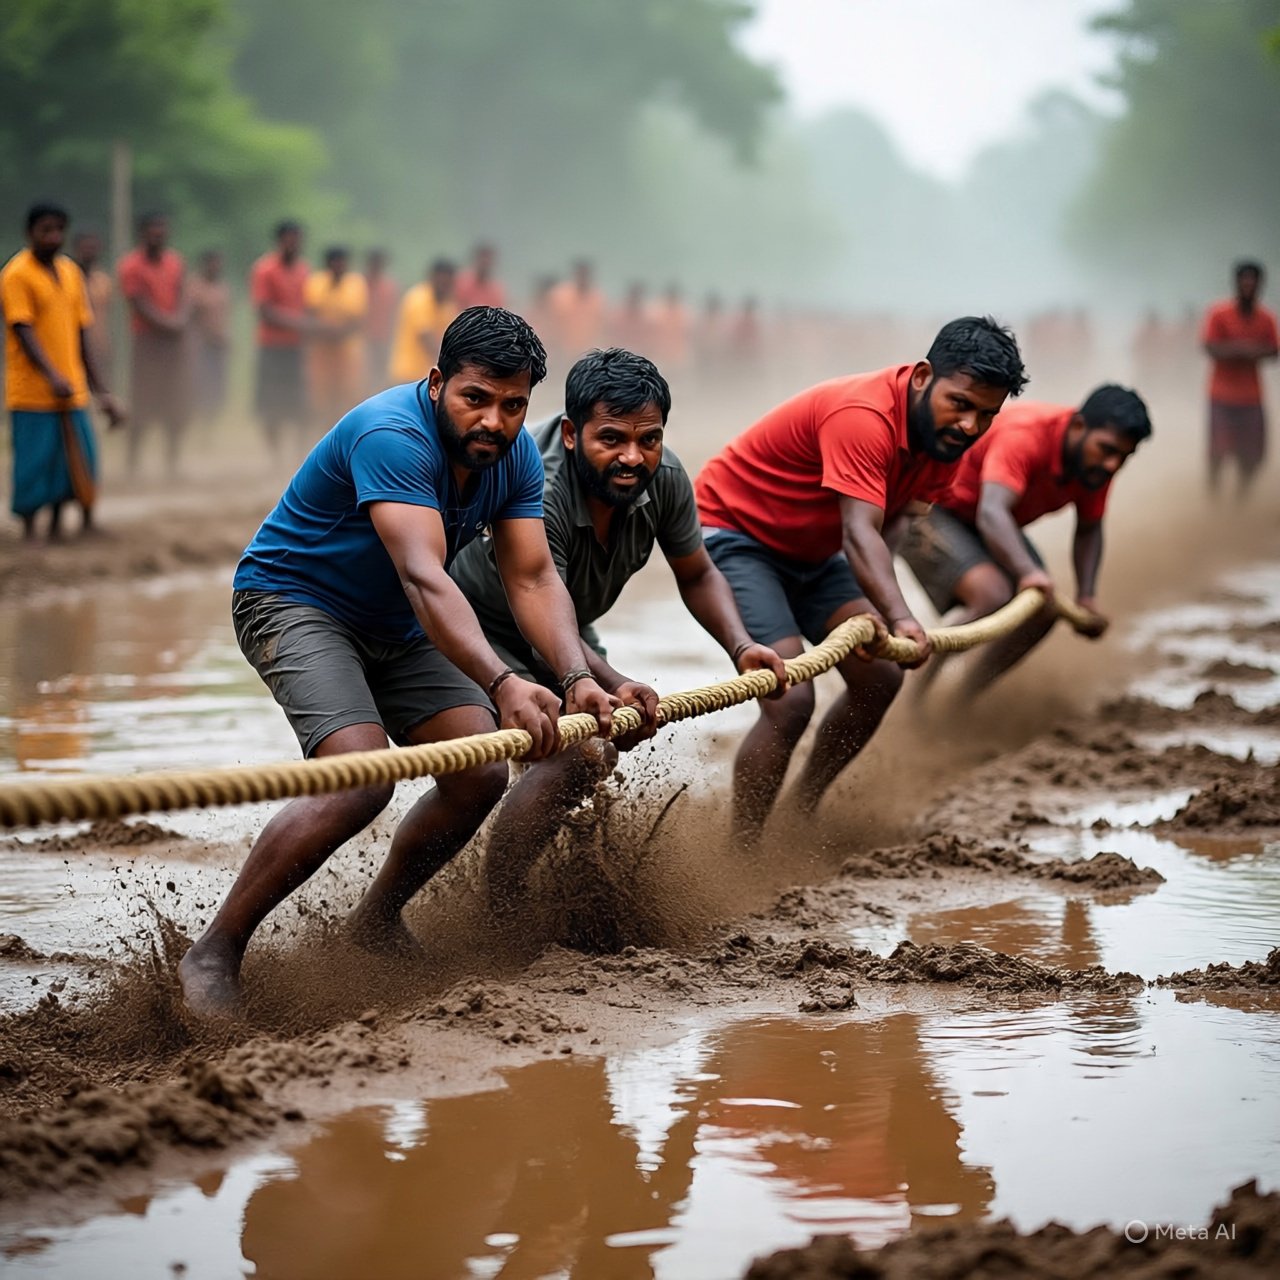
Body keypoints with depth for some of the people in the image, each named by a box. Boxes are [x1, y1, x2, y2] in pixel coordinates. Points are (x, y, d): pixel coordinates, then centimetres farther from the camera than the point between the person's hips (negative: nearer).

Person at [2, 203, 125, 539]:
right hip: (32, 393, -6)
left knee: (74, 463, 6)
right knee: (35, 465, -4)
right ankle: (29, 535, 7)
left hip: (71, 393, 6)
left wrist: (102, 392, 12)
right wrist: (53, 376, -28)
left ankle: (57, 530, 18)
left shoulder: (71, 272, 12)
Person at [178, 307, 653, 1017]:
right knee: (360, 778, -27)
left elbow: (534, 578, -12)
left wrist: (577, 678, -30)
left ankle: (375, 922, 19)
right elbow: (423, 577, -42)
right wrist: (501, 685, -54)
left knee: (481, 774, -3)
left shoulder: (515, 455, -6)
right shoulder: (392, 436, -31)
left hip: (393, 629, 8)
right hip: (294, 603, -8)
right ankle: (213, 954, -18)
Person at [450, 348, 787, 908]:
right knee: (574, 757, -24)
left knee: (615, 760, 9)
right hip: (485, 627, -8)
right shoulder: (538, 493, -38)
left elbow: (697, 576, 0)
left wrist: (741, 646, -17)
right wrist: (615, 688, -58)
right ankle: (494, 920, -21)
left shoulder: (663, 478, -16)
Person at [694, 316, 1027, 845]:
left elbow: (888, 527, -12)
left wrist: (877, 614, -29)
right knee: (790, 700, -21)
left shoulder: (946, 430, -6)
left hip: (811, 549, 9)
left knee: (879, 677, 6)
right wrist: (899, 618, -57)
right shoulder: (863, 418, -33)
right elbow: (859, 534, -43)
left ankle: (801, 815, 20)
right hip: (732, 534, -9)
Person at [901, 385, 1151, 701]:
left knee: (1043, 612, -3)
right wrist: (1028, 572, -63)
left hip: (997, 529, 9)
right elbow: (991, 514, -48)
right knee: (994, 597, -29)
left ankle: (962, 700, 10)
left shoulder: (1097, 459, -10)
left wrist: (1087, 598, -9)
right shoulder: (1024, 435, -34)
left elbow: (1088, 531, 5)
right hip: (933, 514, -9)